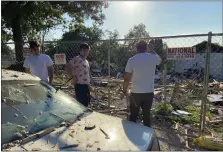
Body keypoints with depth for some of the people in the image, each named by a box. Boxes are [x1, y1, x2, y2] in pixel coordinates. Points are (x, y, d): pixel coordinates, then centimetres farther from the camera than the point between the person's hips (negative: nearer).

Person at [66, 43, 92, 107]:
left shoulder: (86, 61, 18)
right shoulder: (77, 59, -11)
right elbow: (68, 67, -23)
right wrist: (73, 78, -19)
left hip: (86, 85, 9)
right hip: (80, 85, -9)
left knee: (86, 101, 15)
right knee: (81, 103, -6)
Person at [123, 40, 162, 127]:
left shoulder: (132, 60, -9)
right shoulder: (153, 57, -2)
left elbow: (127, 78, -9)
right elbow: (160, 61, 24)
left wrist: (125, 90, 4)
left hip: (136, 93, -2)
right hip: (149, 92, 2)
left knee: (133, 115, 13)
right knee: (147, 115, 16)